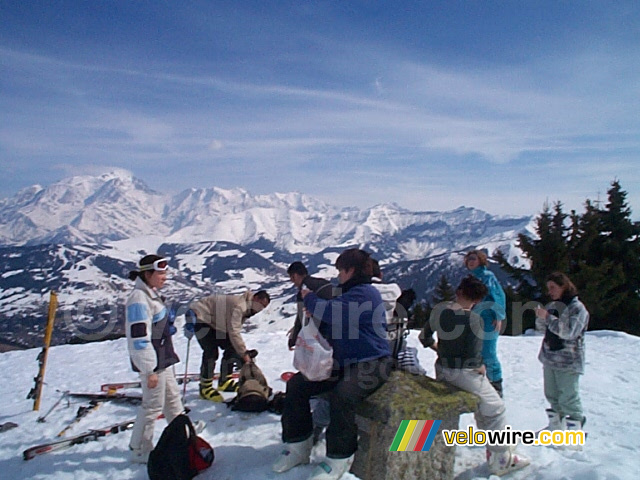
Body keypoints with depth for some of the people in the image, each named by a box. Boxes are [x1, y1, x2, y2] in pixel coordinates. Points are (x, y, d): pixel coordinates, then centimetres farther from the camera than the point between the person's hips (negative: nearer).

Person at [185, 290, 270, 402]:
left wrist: (243, 351, -6)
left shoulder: (247, 308, 2)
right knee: (211, 352, -18)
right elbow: (233, 332, -34)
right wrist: (243, 353, -29)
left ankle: (224, 381, 15)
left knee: (230, 347, 4)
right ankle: (205, 388, -6)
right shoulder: (239, 305, -30)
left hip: (213, 321, 10)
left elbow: (235, 330, 2)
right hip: (200, 316, -10)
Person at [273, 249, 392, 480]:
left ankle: (338, 459, -14)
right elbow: (331, 325, 24)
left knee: (341, 395, -35)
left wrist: (309, 298, -7)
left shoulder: (365, 294, -16)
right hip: (343, 363, 10)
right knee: (296, 384, 0)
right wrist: (315, 315, 3)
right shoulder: (348, 293, 14)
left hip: (370, 365, -10)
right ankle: (298, 446, 9)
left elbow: (331, 312, -28)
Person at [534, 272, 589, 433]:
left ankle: (575, 427, 9)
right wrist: (540, 317, -9)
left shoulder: (577, 308, -13)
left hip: (568, 362, -7)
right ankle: (556, 425, 32)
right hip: (549, 359, 8)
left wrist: (548, 317, -25)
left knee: (568, 398, -3)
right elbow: (542, 328, 12)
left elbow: (570, 332, -25)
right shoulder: (552, 306, 7)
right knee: (552, 395, 18)